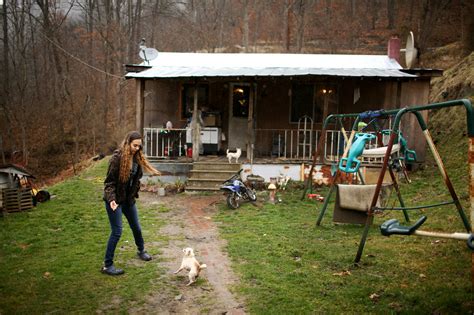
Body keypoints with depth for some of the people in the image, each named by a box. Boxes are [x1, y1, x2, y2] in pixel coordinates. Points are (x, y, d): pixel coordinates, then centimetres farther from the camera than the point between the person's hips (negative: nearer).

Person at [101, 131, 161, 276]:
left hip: (129, 199, 7)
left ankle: (141, 250, 44)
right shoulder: (118, 157, -21)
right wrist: (111, 199, -30)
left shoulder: (137, 157, 0)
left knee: (136, 227, 20)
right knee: (117, 231, -5)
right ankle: (107, 265, 7)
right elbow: (109, 181, -19)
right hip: (115, 200, -7)